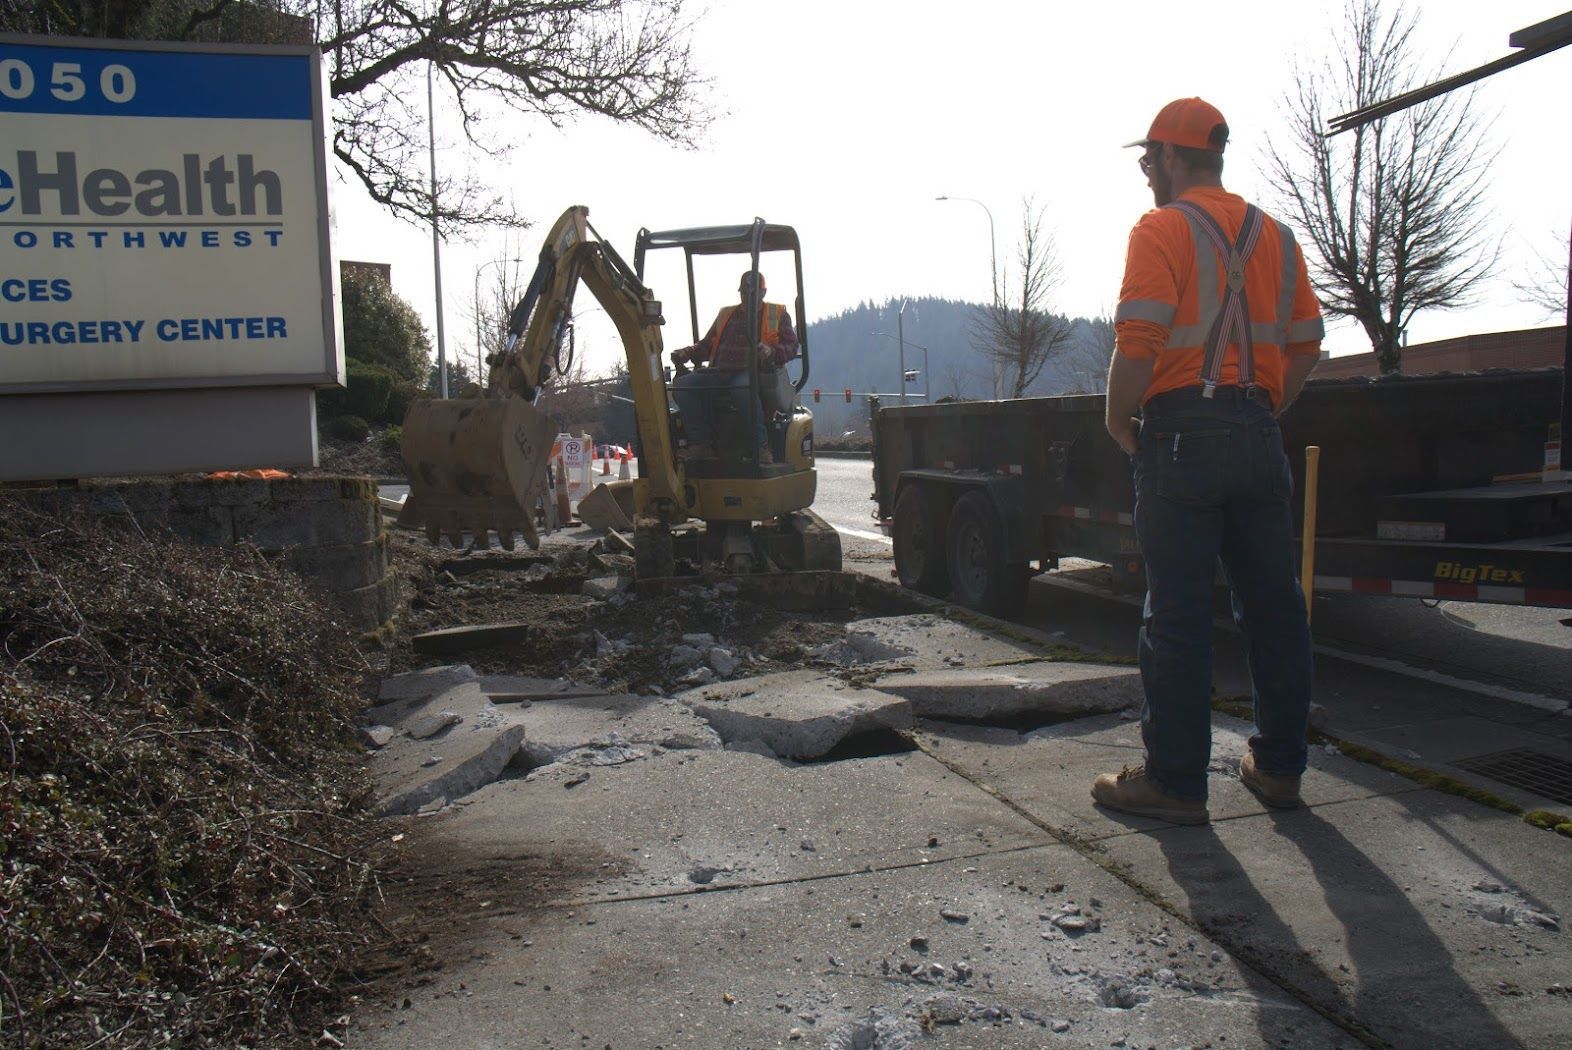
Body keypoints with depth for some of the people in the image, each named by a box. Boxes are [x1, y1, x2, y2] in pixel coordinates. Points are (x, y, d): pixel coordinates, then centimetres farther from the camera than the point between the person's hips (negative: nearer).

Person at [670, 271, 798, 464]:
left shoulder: (778, 315, 16)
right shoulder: (725, 315, 28)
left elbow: (791, 346, 4)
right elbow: (706, 345, 29)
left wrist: (772, 352, -17)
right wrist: (687, 353, 8)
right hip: (719, 373, 5)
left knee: (742, 387, -42)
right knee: (682, 384, -20)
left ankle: (761, 447, -35)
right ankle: (700, 444, -25)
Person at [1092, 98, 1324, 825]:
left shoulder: (1162, 229, -7)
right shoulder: (1274, 235, 15)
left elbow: (1137, 344, -17)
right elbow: (1307, 344, 14)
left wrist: (1119, 421, -4)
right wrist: (1264, 411, 19)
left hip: (1183, 432, -7)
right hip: (1260, 431, 7)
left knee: (1177, 614, -2)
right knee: (1273, 604, 12)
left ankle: (1175, 780, 4)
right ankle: (1279, 766, 22)